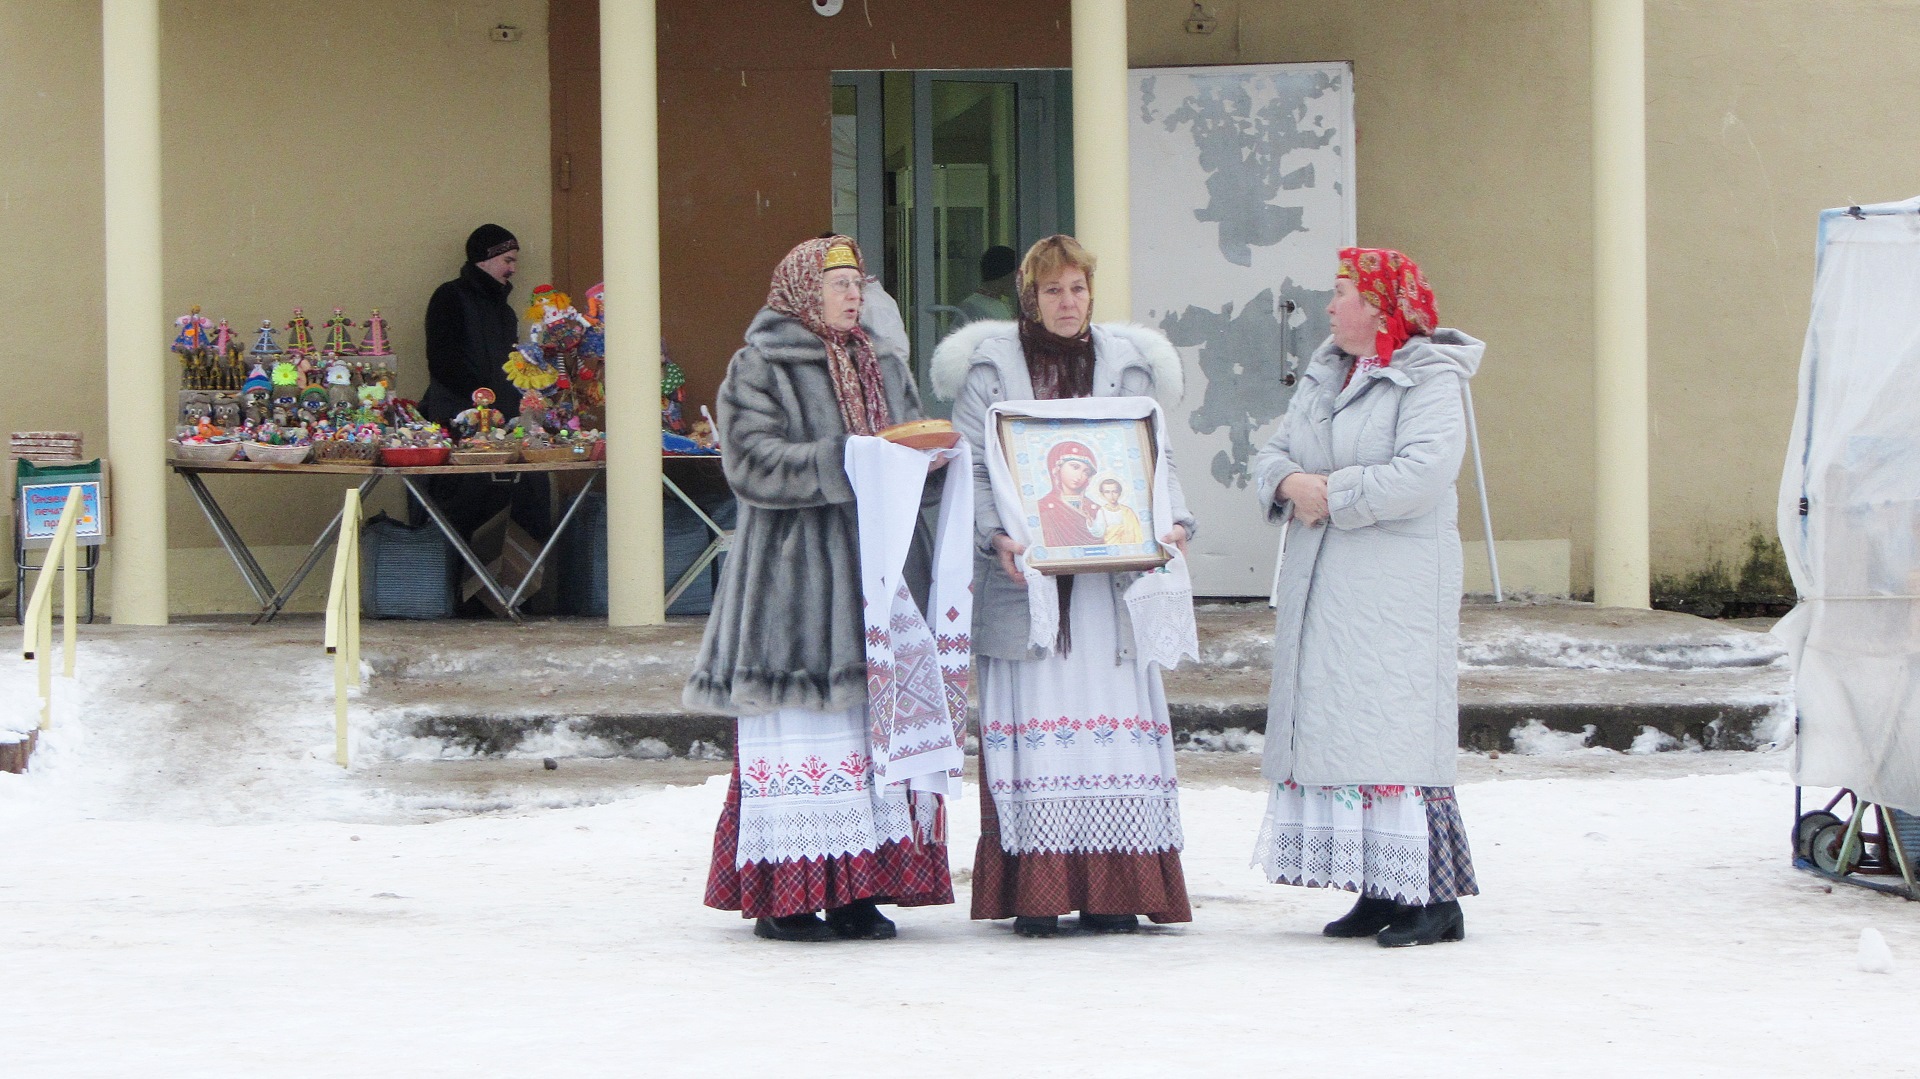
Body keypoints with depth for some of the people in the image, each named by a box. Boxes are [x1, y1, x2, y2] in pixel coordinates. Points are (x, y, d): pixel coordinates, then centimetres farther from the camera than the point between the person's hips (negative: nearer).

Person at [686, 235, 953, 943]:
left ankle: (858, 893, 6)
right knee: (800, 728, -9)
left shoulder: (884, 365, 18)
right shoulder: (758, 368, -2)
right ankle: (785, 897, -5)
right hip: (797, 568, -6)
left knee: (878, 723, 3)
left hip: (877, 564, 7)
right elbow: (755, 462, -12)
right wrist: (846, 461, -19)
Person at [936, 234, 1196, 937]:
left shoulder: (1125, 366, 13)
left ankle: (1110, 894, -1)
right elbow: (971, 468, 1)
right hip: (1024, 578, -2)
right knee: (1034, 726, -6)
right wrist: (995, 536, -16)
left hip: (1110, 580, 2)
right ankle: (1034, 896, -5)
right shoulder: (990, 369, 6)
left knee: (1113, 724, -4)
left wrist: (1173, 523, -9)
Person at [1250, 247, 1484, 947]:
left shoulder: (1429, 381, -7)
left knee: (1396, 731, -12)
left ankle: (1434, 897, -10)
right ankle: (1379, 892, 11)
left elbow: (1422, 474, -21)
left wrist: (1333, 494, -15)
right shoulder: (1323, 376, 17)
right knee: (1330, 729, 6)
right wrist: (1290, 483, -8)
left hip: (1396, 588, -8)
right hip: (1319, 586, 8)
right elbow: (1272, 455, 15)